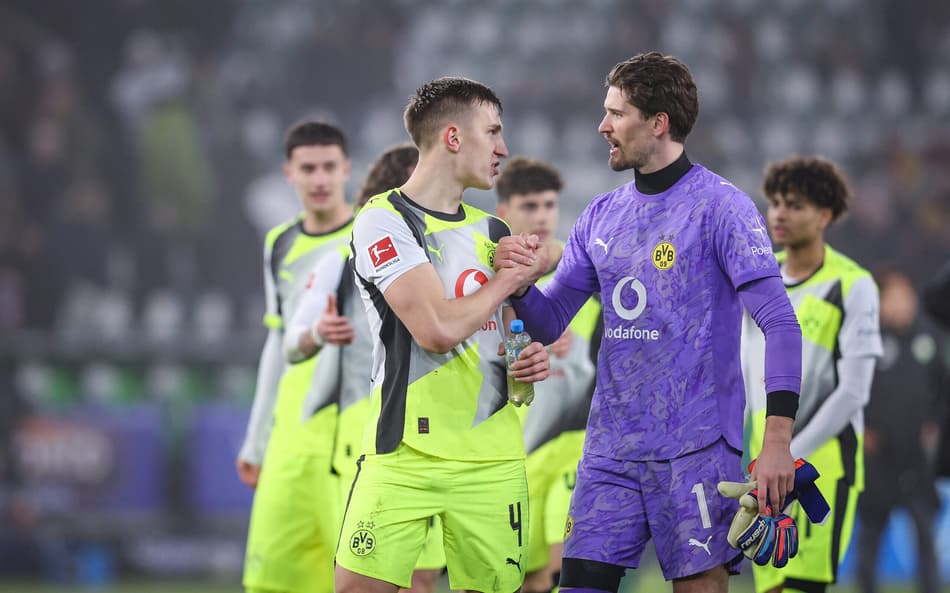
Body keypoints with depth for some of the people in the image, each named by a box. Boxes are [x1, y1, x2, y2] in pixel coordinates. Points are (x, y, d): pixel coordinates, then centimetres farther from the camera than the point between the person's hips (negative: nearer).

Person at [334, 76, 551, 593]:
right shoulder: (383, 220, -7)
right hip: (405, 455, -6)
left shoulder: (491, 232, 15)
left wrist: (530, 361, 4)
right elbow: (439, 330, -18)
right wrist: (507, 281, -3)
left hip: (493, 458, 6)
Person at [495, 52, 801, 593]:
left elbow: (781, 323, -11)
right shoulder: (600, 217, 13)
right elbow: (549, 325, 16)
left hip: (695, 448, -6)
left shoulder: (720, 207, -6)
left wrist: (778, 442, -20)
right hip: (610, 451, 6)